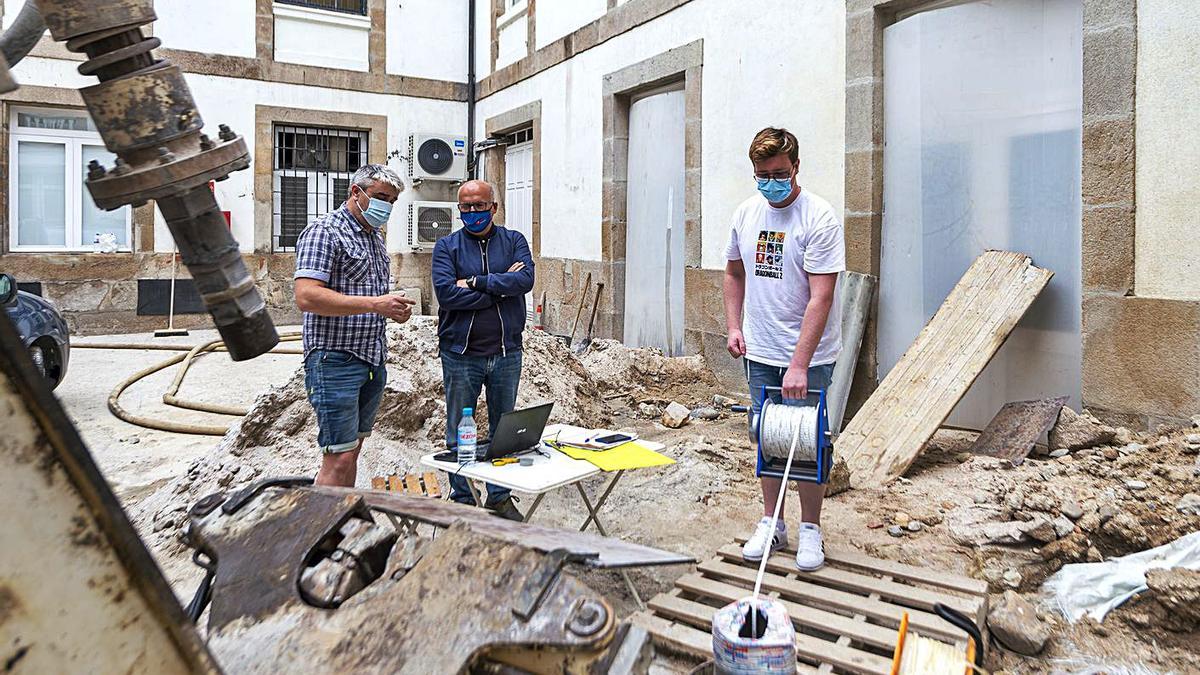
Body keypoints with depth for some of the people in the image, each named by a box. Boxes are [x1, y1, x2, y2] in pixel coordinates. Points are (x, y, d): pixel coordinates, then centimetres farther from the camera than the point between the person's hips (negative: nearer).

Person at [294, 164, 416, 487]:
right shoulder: (324, 230, -9)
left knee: (352, 449, 14)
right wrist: (374, 304, -25)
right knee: (338, 457, -9)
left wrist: (394, 308, 6)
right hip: (335, 361, -9)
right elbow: (306, 296, -21)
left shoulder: (376, 238, 18)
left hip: (373, 361, 9)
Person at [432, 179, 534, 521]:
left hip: (507, 353, 2)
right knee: (459, 432, 8)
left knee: (503, 429, 13)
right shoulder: (447, 246, 1)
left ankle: (499, 497, 28)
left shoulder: (514, 241, 6)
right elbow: (445, 292, -15)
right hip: (460, 354, -1)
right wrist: (501, 289, -14)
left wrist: (476, 282, -15)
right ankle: (462, 500, 22)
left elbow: (525, 279, -13)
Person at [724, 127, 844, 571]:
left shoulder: (819, 218, -15)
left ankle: (810, 530, 20)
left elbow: (821, 298, -21)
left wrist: (799, 365, -25)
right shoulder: (746, 213, 4)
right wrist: (734, 326, 6)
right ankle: (770, 524, 27)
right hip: (760, 352, 5)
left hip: (809, 355, -5)